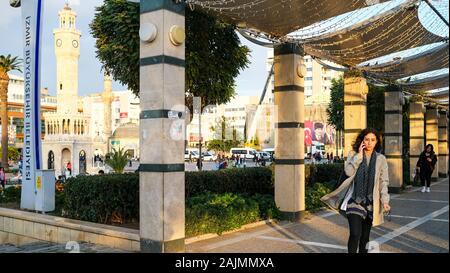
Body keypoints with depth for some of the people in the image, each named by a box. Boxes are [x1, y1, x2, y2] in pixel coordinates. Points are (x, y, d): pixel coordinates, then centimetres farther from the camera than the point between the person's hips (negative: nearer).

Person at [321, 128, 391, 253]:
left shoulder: (381, 159, 4)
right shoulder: (353, 154, 2)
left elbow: (383, 182, 2)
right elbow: (348, 171, -14)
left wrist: (385, 200, -8)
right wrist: (359, 155, -13)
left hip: (371, 202, 2)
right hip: (355, 199, -2)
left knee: (365, 236, 10)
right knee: (355, 233, -15)